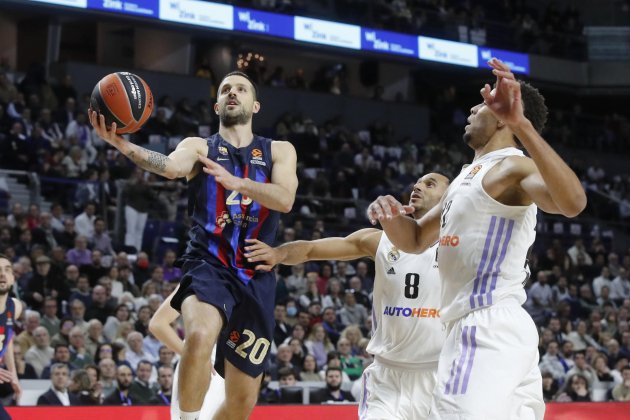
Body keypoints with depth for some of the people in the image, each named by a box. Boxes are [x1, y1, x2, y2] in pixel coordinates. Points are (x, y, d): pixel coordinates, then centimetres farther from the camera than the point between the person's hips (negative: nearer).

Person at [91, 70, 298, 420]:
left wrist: (235, 182, -25)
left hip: (255, 276, 2)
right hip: (208, 265, -2)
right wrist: (123, 145, -36)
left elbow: (285, 199, -7)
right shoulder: (199, 147, 9)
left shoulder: (279, 151, 13)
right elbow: (170, 166, -16)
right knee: (200, 335, -37)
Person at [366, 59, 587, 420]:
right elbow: (415, 240, 26)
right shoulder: (471, 175, 21)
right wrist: (391, 216, 1)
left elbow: (573, 202, -32)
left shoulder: (511, 167, -10)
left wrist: (521, 125, -40)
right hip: (479, 327, 10)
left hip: (489, 329, -10)